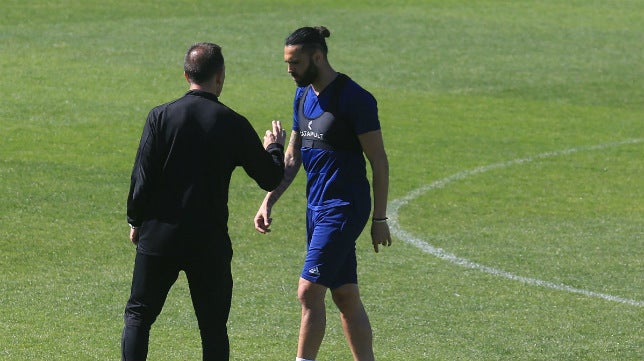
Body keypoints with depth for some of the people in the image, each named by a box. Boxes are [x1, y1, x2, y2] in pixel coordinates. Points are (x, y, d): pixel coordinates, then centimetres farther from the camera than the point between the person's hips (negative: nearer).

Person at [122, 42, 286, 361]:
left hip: (159, 238, 0)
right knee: (213, 326, 8)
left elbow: (142, 177, -5)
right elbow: (271, 179, 5)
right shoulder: (234, 125, -4)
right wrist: (274, 147, 25)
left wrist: (135, 221, 9)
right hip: (210, 240, 0)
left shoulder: (161, 116, -5)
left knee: (138, 315, 9)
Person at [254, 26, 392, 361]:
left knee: (309, 291, -12)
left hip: (344, 208, -8)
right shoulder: (303, 95, 11)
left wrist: (380, 219, -11)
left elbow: (378, 161, -11)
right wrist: (269, 201, 6)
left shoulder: (354, 98, -14)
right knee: (345, 296, 10)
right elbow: (292, 158, 17)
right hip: (316, 207, 8)